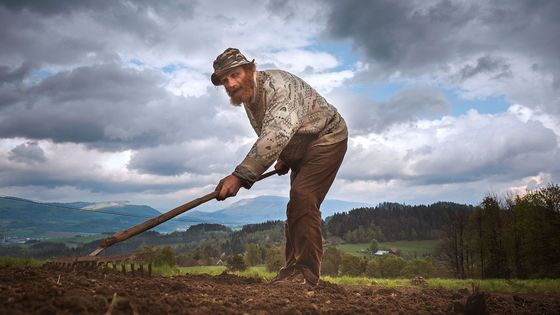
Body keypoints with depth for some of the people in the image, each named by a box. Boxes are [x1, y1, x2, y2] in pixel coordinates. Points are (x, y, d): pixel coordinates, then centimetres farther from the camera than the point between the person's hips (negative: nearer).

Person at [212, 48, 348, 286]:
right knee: (296, 207, 8)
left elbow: (276, 135, -46)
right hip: (300, 149, 10)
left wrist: (240, 176, -51)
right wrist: (283, 158, 3)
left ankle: (306, 273, -20)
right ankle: (293, 271, 14)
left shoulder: (277, 85, -31)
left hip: (327, 139, -9)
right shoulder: (247, 99, 0)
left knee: (303, 198, -23)